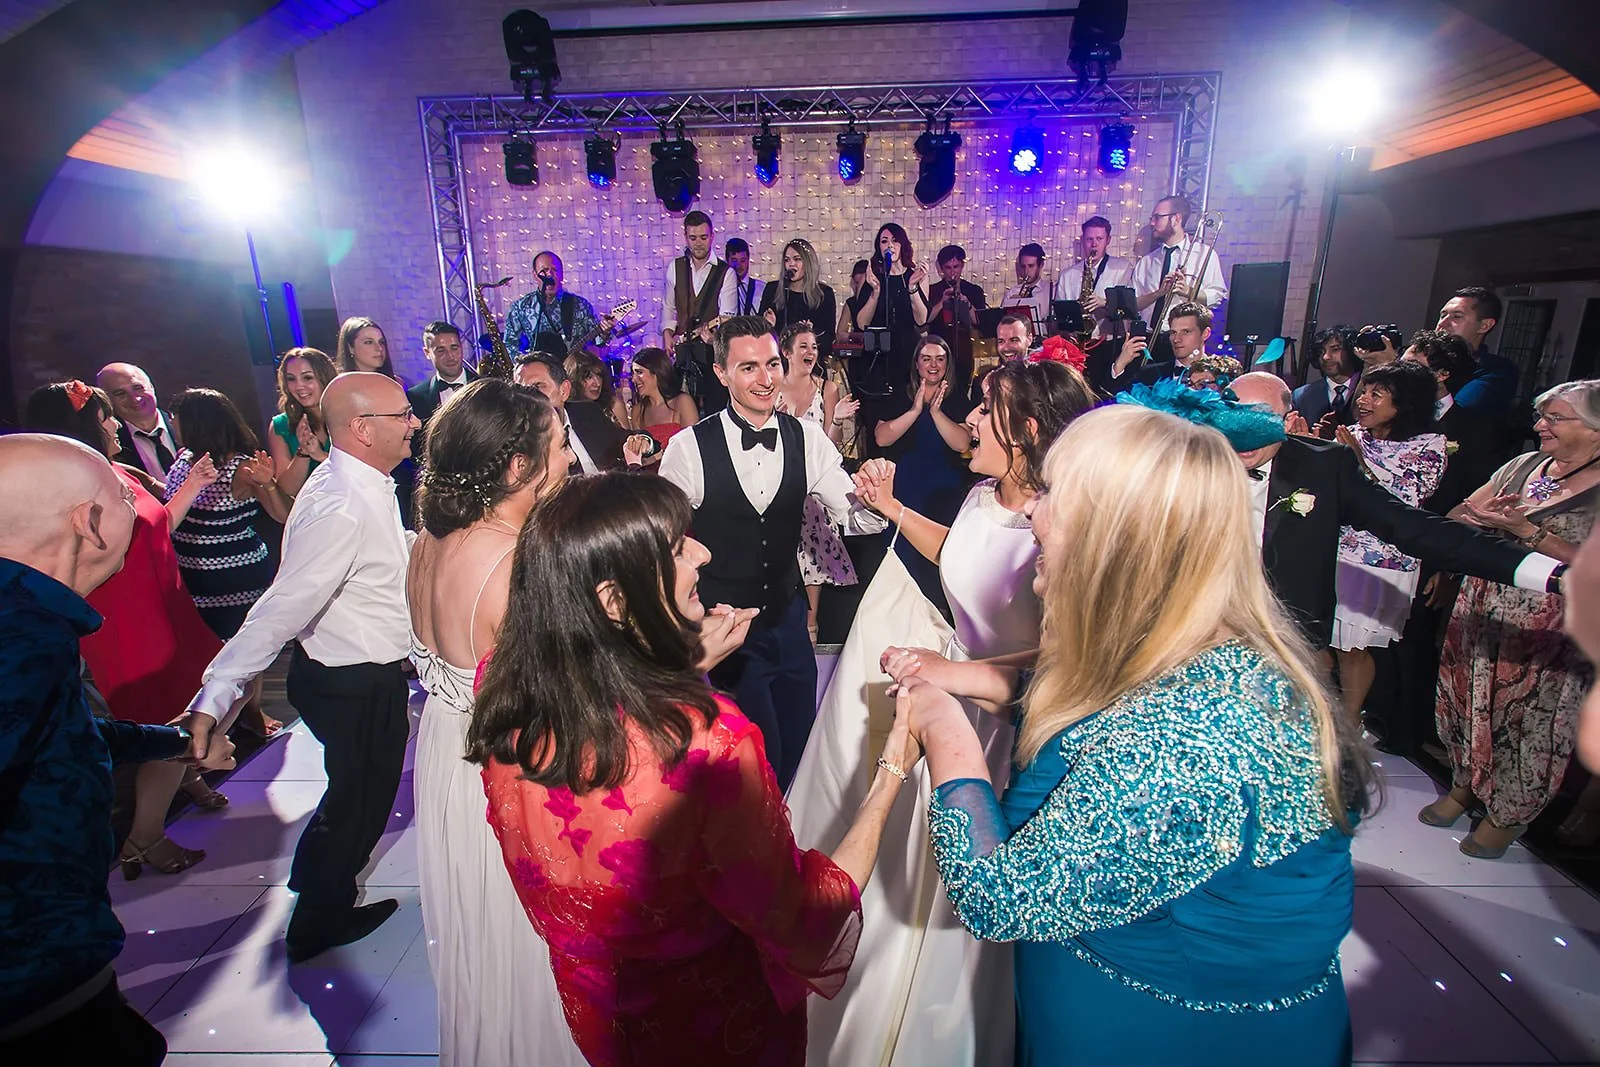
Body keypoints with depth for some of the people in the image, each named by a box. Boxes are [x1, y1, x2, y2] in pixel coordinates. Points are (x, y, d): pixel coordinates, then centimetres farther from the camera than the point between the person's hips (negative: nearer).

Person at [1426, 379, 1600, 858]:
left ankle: (1507, 813, 26)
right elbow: (1453, 521, 8)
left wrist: (1525, 530, -23)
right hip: (1480, 608, 5)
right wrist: (1476, 514, -12)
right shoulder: (1523, 466, 5)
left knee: (1526, 716, 5)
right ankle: (1464, 785, 34)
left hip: (1551, 628, -4)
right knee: (1468, 698, 13)